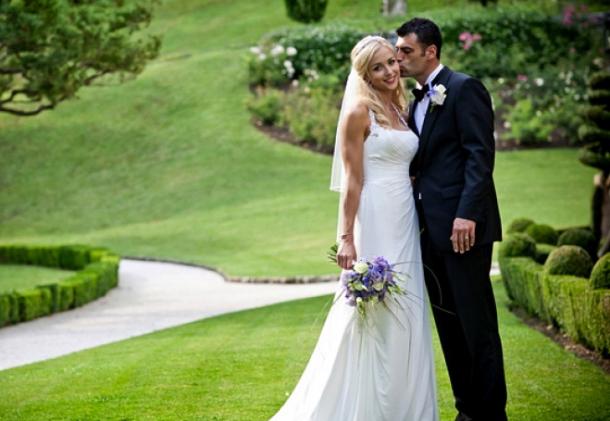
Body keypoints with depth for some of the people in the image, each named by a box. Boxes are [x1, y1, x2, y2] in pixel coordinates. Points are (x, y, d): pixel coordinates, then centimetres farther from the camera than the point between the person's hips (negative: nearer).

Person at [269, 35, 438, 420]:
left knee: (405, 316, 8)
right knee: (371, 315, -6)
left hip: (404, 224, 8)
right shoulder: (359, 111, -8)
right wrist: (346, 238, -16)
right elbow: (352, 179, -11)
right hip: (374, 223, -8)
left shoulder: (398, 110, 15)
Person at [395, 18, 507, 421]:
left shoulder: (464, 88, -7)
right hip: (432, 230, 9)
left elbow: (481, 155, -15)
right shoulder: (417, 102, 18)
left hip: (463, 226, -8)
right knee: (449, 324, 10)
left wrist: (467, 214, -23)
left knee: (477, 325, -4)